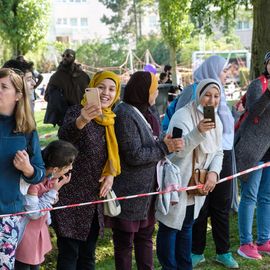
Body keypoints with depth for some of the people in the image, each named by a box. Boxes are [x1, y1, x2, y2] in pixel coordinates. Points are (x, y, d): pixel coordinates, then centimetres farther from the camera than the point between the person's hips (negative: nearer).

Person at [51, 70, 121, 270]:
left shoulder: (111, 120, 8)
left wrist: (111, 173, -1)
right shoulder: (77, 111, -12)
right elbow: (65, 135, -35)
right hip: (72, 197, -6)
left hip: (95, 197, 7)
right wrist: (81, 120, -56)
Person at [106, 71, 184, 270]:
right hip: (129, 191, -8)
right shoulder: (125, 115, -19)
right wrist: (165, 147, -18)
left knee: (145, 234, 19)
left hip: (148, 186, 8)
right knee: (124, 240, 6)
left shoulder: (150, 110, 7)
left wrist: (166, 143, -1)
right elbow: (133, 155, -21)